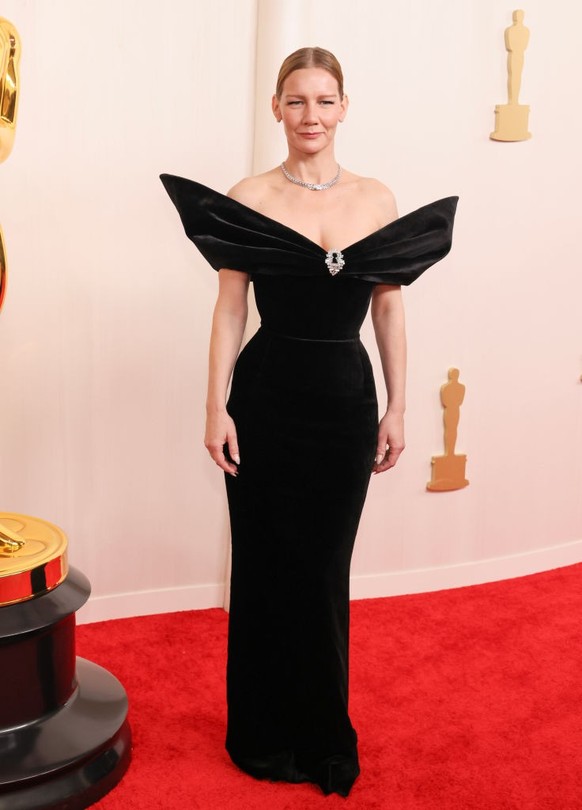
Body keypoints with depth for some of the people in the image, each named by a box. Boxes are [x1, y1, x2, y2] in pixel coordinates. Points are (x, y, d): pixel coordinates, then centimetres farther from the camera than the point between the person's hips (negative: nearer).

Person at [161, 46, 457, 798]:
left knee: (325, 570, 12)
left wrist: (396, 409, 4)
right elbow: (229, 310, -3)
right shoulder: (249, 200, -4)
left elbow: (389, 310, 6)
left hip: (346, 402, 2)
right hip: (267, 398, -2)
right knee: (267, 566, 8)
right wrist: (217, 408, -8)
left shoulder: (378, 201, 3)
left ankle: (324, 733, 33)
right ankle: (266, 735, 29)